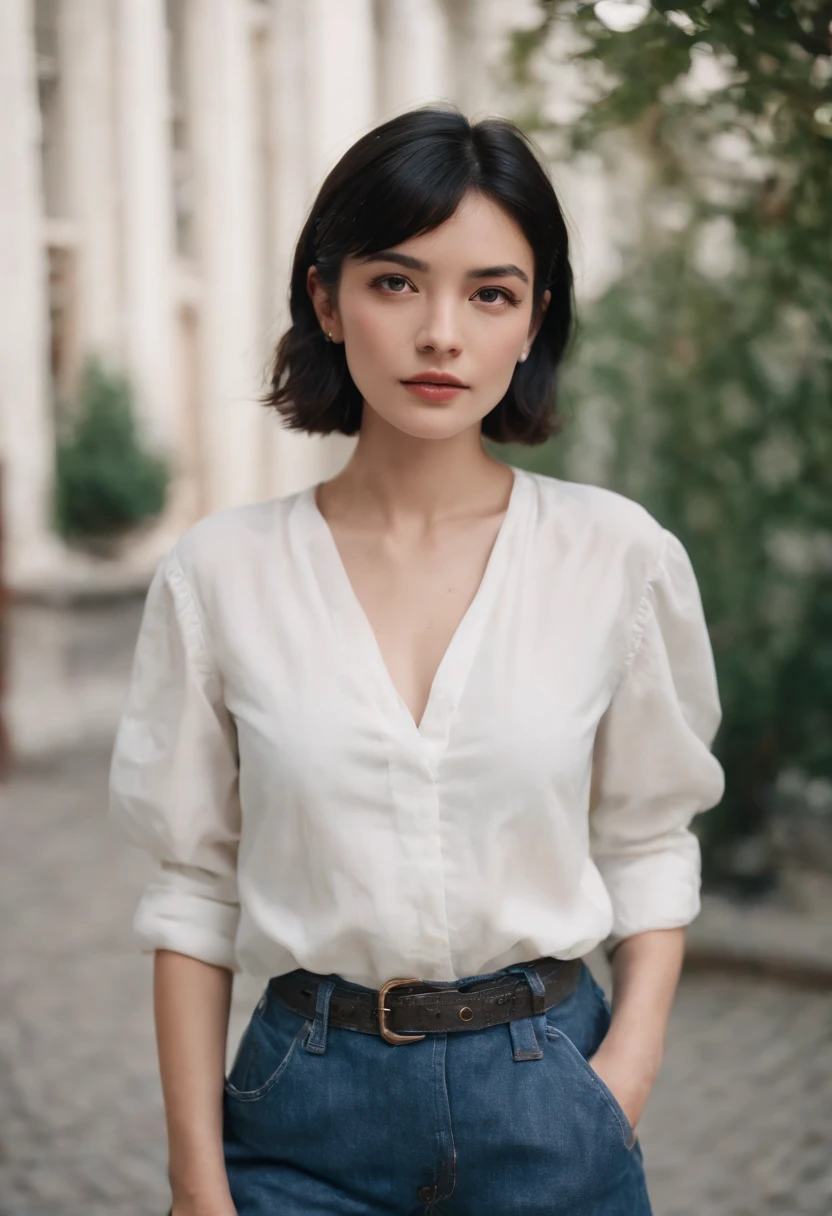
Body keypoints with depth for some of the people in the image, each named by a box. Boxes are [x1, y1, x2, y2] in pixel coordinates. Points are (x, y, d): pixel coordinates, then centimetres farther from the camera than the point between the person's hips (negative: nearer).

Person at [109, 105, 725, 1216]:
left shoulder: (619, 557, -5)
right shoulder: (221, 573, -5)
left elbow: (649, 838, 5)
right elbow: (195, 891, -1)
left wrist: (632, 1059, -7)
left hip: (547, 1095, 1)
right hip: (306, 1118, 0)